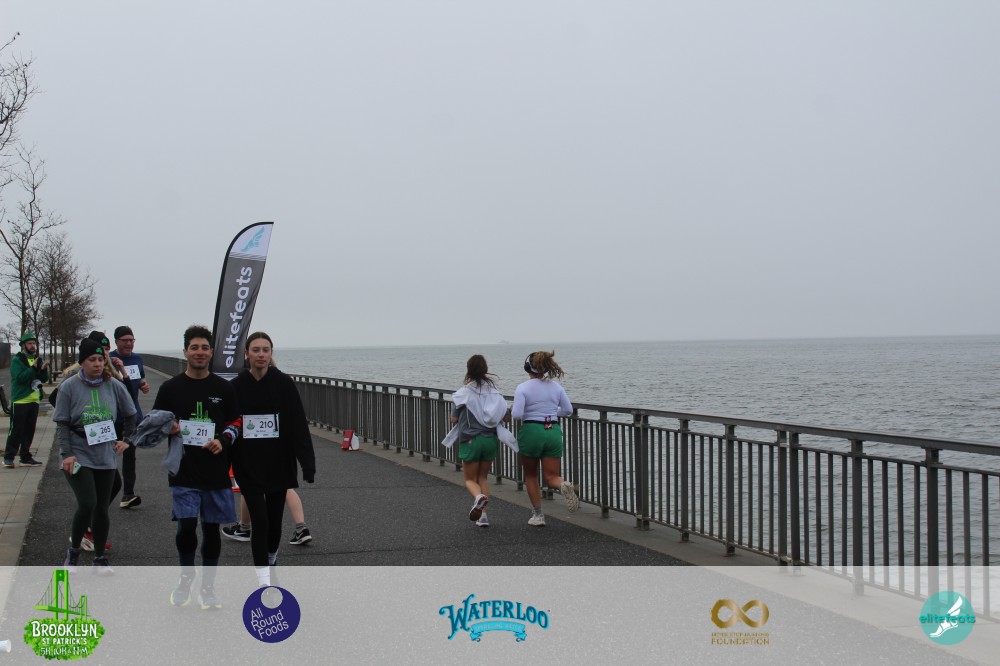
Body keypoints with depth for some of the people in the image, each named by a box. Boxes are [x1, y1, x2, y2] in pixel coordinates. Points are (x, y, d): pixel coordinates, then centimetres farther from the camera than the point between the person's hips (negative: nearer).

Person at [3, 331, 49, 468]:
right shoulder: (17, 360, -7)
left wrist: (44, 369, -13)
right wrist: (34, 368, -27)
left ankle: (26, 457, 16)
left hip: (34, 400, 6)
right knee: (16, 430, -4)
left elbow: (44, 380, 7)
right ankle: (8, 457, 2)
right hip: (20, 401, -6)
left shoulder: (38, 360, 11)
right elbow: (20, 377, -20)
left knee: (29, 431, 10)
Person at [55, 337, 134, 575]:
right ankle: (73, 551, 8)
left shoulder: (114, 386, 1)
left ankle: (100, 558, 22)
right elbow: (62, 424, -6)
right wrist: (67, 453, -13)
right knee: (87, 505, -15)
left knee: (102, 508, 8)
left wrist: (125, 439, 12)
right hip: (78, 456, -3)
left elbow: (130, 415, 17)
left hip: (105, 456, 3)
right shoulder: (69, 387, -6)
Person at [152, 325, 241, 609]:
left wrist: (222, 441, -6)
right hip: (184, 471, -1)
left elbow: (235, 424, 13)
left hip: (217, 471, 1)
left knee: (212, 527, 7)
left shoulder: (224, 388, 6)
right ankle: (185, 577, 16)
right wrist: (166, 429, -11)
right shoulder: (170, 388, 4)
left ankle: (208, 586, 22)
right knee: (186, 525, -11)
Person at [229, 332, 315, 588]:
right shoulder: (236, 387, -3)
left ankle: (271, 559, 41)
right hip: (248, 467, -1)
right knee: (260, 521, -8)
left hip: (279, 465, 1)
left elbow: (299, 425, -7)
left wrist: (308, 464, -13)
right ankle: (263, 580, -2)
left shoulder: (284, 384, -5)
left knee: (274, 520, 14)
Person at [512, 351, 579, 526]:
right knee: (551, 477, 4)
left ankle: (538, 515, 18)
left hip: (531, 431, -3)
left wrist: (512, 411, 6)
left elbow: (517, 414, -17)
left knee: (531, 475, 18)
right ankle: (564, 485, -31)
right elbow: (568, 409, 9)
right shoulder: (556, 386, 5)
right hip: (553, 432, 3)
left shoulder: (523, 388, -9)